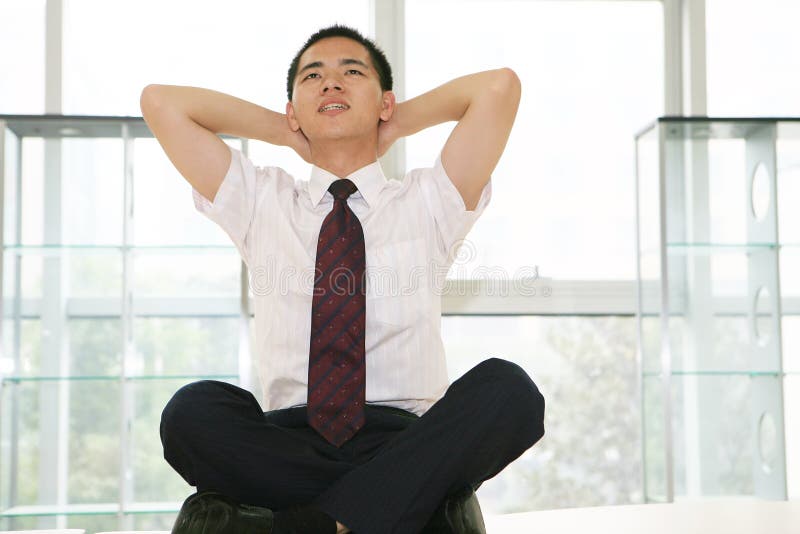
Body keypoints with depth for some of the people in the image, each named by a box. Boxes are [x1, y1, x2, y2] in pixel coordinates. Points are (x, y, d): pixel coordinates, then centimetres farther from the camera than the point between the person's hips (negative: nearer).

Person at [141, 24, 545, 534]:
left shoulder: (429, 202, 14)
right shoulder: (259, 203, 18)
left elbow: (500, 86, 3)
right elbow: (160, 101, 13)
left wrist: (400, 125, 13)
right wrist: (283, 132, 15)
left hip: (406, 444, 0)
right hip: (287, 443, 1)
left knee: (507, 387, -30)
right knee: (194, 408, -30)